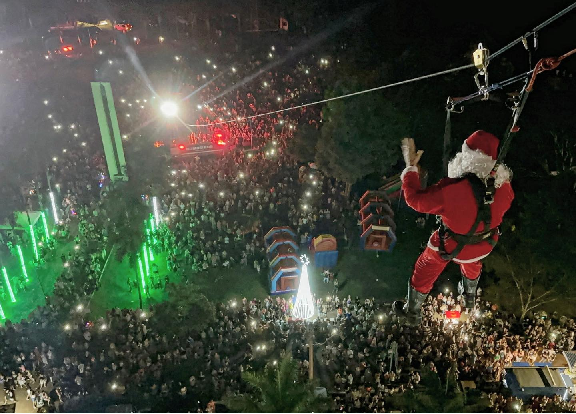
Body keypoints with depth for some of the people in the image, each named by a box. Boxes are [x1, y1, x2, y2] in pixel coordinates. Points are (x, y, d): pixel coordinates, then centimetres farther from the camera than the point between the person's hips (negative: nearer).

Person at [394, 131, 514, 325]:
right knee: (472, 265, 40)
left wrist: (410, 167, -16)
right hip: (484, 245, 5)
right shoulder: (502, 186, -25)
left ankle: (412, 313, 44)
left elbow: (415, 199, -25)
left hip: (451, 245, -4)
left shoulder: (451, 190, -40)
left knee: (424, 272, 23)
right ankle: (470, 299, 68)